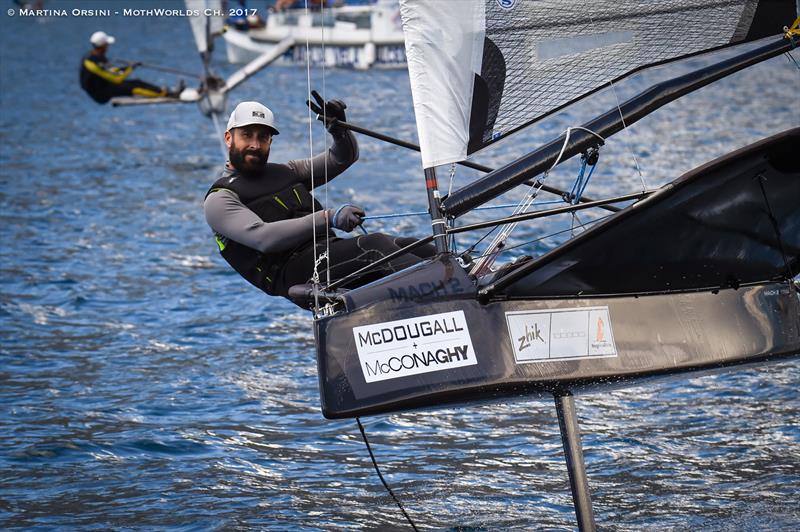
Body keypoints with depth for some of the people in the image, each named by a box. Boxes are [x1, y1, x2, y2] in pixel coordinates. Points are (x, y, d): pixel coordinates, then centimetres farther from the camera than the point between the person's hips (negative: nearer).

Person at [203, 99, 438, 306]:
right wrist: (327, 218, -23)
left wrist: (338, 127, 4)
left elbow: (345, 157, 29)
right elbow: (263, 237, -14)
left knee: (419, 250, -14)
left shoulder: (284, 173, 27)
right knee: (373, 245, -31)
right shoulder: (220, 199, 4)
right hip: (294, 272, -8)